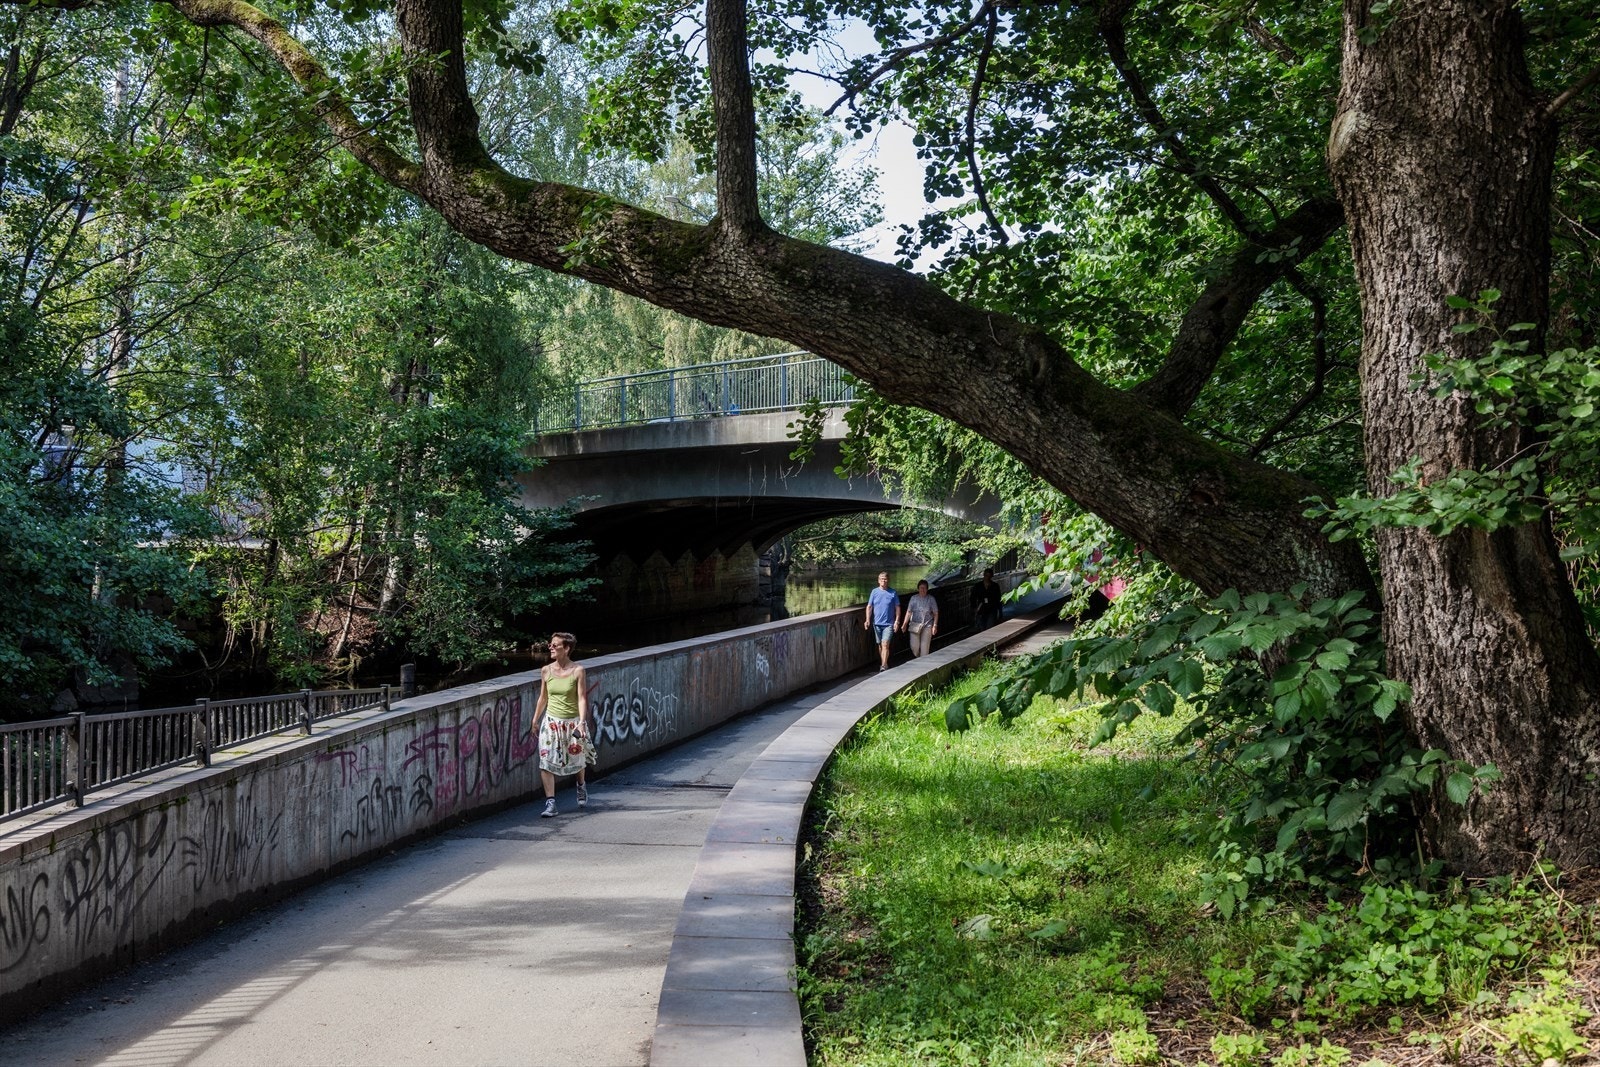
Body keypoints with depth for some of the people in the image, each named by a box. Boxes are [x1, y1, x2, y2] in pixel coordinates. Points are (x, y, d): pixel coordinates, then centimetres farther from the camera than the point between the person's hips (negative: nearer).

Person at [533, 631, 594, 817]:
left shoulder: (577, 671, -10)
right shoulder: (546, 671, 0)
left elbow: (582, 698, -13)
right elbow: (543, 697, 10)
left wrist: (581, 722, -23)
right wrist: (535, 719, 13)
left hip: (573, 722, -2)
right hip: (552, 721, 2)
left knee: (577, 759, 15)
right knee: (546, 761, -10)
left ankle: (581, 786, 47)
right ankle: (550, 803, -6)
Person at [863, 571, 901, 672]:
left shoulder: (893, 593, -2)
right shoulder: (874, 592, 3)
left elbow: (897, 608, 2)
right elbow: (869, 606, 5)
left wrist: (897, 621, -6)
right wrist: (868, 620, -5)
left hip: (889, 623, -3)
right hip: (877, 623, 3)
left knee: (885, 644, -14)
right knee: (880, 645, 12)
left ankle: (883, 667, -19)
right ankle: (884, 664, 26)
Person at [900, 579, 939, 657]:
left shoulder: (931, 599, -1)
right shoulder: (913, 598, 2)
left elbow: (935, 613, 2)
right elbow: (909, 612, 3)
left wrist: (935, 625, -5)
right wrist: (905, 624, -4)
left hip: (927, 626, -1)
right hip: (915, 625, 1)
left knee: (925, 647, -4)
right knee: (914, 646, -1)